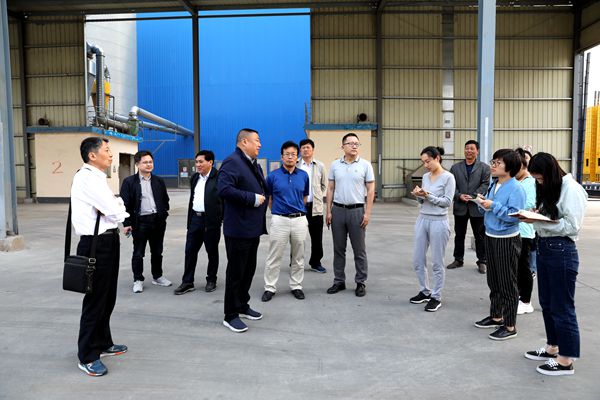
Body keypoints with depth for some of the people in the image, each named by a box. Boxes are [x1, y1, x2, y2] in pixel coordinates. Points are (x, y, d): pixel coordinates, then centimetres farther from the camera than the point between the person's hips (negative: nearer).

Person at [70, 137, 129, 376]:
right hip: (96, 244, -10)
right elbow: (116, 212, -19)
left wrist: (113, 206, -6)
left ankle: (103, 343, 35)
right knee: (95, 299, 0)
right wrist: (119, 206, 1)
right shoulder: (87, 178, -17)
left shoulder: (97, 178, 15)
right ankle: (87, 356, 14)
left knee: (108, 296, 20)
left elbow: (113, 210, 15)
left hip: (108, 241, 10)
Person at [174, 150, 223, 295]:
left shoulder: (218, 177, -10)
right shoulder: (195, 177, 13)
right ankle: (187, 282, 15)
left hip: (211, 220, -6)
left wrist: (220, 219, -15)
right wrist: (189, 220, 17)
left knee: (212, 251, 8)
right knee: (190, 250, 7)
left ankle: (211, 280, 23)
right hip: (195, 218, 6)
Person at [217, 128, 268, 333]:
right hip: (238, 229, -9)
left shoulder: (254, 164, 16)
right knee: (236, 272, 1)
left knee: (249, 270, 18)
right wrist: (252, 198, -22)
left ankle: (242, 306, 34)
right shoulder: (232, 162, -14)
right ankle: (231, 316, 13)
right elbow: (224, 189, -27)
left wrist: (263, 198, 6)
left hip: (254, 228, 9)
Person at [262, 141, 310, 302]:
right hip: (279, 220, -2)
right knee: (274, 257, 3)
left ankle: (296, 286, 25)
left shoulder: (304, 175, 4)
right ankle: (270, 288, 15)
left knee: (298, 257, 11)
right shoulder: (273, 176, -2)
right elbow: (268, 198, 9)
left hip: (299, 220, 2)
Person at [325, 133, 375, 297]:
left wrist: (367, 213, -8)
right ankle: (339, 281, 22)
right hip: (338, 210, 2)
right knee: (338, 249, 10)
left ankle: (361, 283, 17)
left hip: (357, 211, -2)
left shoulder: (365, 165, -1)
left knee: (359, 250, 5)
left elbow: (371, 190, -2)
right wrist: (328, 211, 2)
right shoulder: (335, 165, 6)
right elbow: (330, 189, 8)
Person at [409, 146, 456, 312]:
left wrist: (428, 195, -19)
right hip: (422, 220, 7)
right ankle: (425, 292, 27)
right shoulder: (425, 176, 11)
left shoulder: (448, 177, -8)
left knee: (437, 262, 3)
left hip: (438, 222, -7)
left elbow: (447, 202, -12)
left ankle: (436, 297, 16)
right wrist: (419, 195, -5)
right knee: (418, 260, 10)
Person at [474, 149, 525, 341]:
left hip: (507, 240, -8)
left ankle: (510, 326, 15)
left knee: (508, 284, 3)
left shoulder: (516, 189, -17)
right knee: (493, 281, 19)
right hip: (490, 237, 8)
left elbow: (514, 216, -24)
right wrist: (482, 203, -4)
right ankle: (496, 316, 35)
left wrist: (493, 206, -23)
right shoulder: (493, 184, 7)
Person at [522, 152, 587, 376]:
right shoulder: (548, 188, 13)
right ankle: (553, 348, 33)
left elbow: (571, 226, -17)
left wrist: (538, 221, -21)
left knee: (562, 307, 1)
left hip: (561, 251, -9)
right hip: (543, 247, 9)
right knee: (547, 304, 17)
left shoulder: (572, 190, -13)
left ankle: (566, 361, 12)